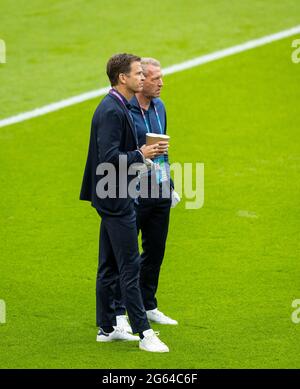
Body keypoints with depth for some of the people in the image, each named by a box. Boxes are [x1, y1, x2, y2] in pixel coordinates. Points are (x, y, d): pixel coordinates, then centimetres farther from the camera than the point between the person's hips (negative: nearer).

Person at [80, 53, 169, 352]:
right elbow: (109, 158, -25)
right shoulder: (112, 111, -19)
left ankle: (106, 328, 20)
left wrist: (141, 153, 11)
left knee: (109, 266, 14)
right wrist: (141, 154, -17)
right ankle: (144, 333, -7)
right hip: (116, 200, -11)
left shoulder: (116, 108, 13)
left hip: (114, 199, 11)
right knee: (129, 267, -8)